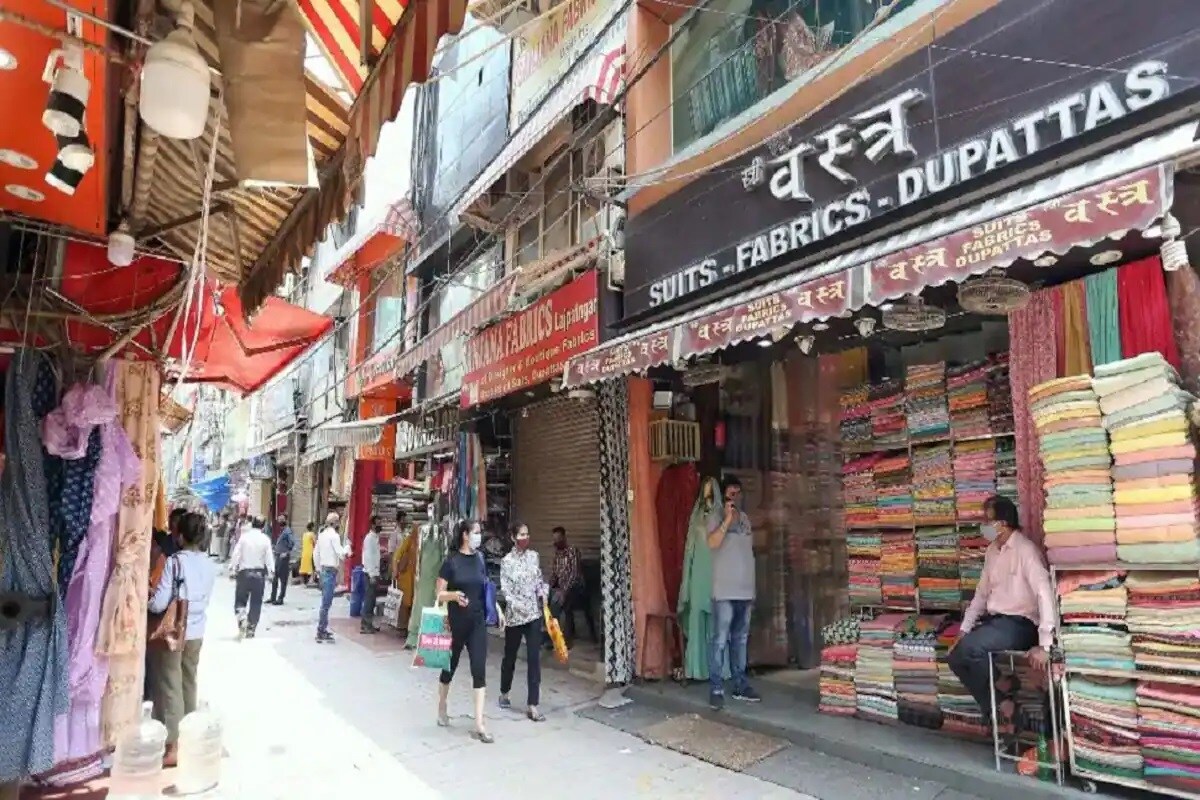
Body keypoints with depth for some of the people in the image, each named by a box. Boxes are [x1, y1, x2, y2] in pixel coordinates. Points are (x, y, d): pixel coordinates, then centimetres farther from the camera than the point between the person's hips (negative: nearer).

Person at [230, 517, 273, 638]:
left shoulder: (244, 536, -4)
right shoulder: (266, 539, -4)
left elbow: (236, 553, -6)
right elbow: (269, 556, -6)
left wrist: (232, 568, -2)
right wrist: (271, 570, 0)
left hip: (244, 572, 0)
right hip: (259, 573, 0)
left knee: (240, 598, 13)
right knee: (256, 602, 8)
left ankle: (241, 613, -15)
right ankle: (251, 628, 10)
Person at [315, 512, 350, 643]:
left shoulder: (322, 534, 12)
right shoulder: (334, 535, -13)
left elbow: (315, 553, 18)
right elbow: (341, 554, -18)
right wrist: (347, 547, 2)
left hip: (323, 570, 9)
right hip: (331, 571, -9)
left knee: (325, 601, 15)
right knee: (326, 603, -6)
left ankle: (323, 629, 21)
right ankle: (320, 633, -5)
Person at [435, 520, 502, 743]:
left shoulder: (480, 559, 4)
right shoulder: (451, 560, -10)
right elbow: (439, 593, -9)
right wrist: (454, 595, -28)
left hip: (478, 622, 3)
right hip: (456, 622, -3)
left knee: (479, 670, -3)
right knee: (450, 666, 15)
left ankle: (479, 724, 0)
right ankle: (441, 708, 41)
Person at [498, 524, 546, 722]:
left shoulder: (534, 555, 4)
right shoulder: (507, 561, -8)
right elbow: (504, 589, -12)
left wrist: (543, 592, -3)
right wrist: (516, 604, -26)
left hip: (534, 614, 3)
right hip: (514, 615, -2)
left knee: (534, 658, -3)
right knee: (510, 656, 15)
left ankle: (532, 706, 1)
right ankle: (504, 693, 39)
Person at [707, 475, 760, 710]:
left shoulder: (745, 518, 15)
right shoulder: (717, 515, -4)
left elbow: (748, 552, 17)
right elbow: (712, 543, -21)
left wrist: (752, 590, 16)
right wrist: (727, 518, -25)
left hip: (745, 590, 6)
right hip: (725, 591, -6)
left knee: (741, 639, 12)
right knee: (720, 640, -5)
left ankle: (740, 685, 21)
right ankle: (716, 689, 0)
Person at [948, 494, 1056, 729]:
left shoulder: (1025, 550, -16)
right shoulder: (992, 551, 11)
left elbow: (1045, 594, -24)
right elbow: (982, 593, 17)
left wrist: (1044, 645, -29)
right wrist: (965, 629, 8)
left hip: (1021, 624, -8)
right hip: (995, 620, 8)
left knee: (970, 648, -29)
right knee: (956, 657, -6)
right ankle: (996, 708, 3)